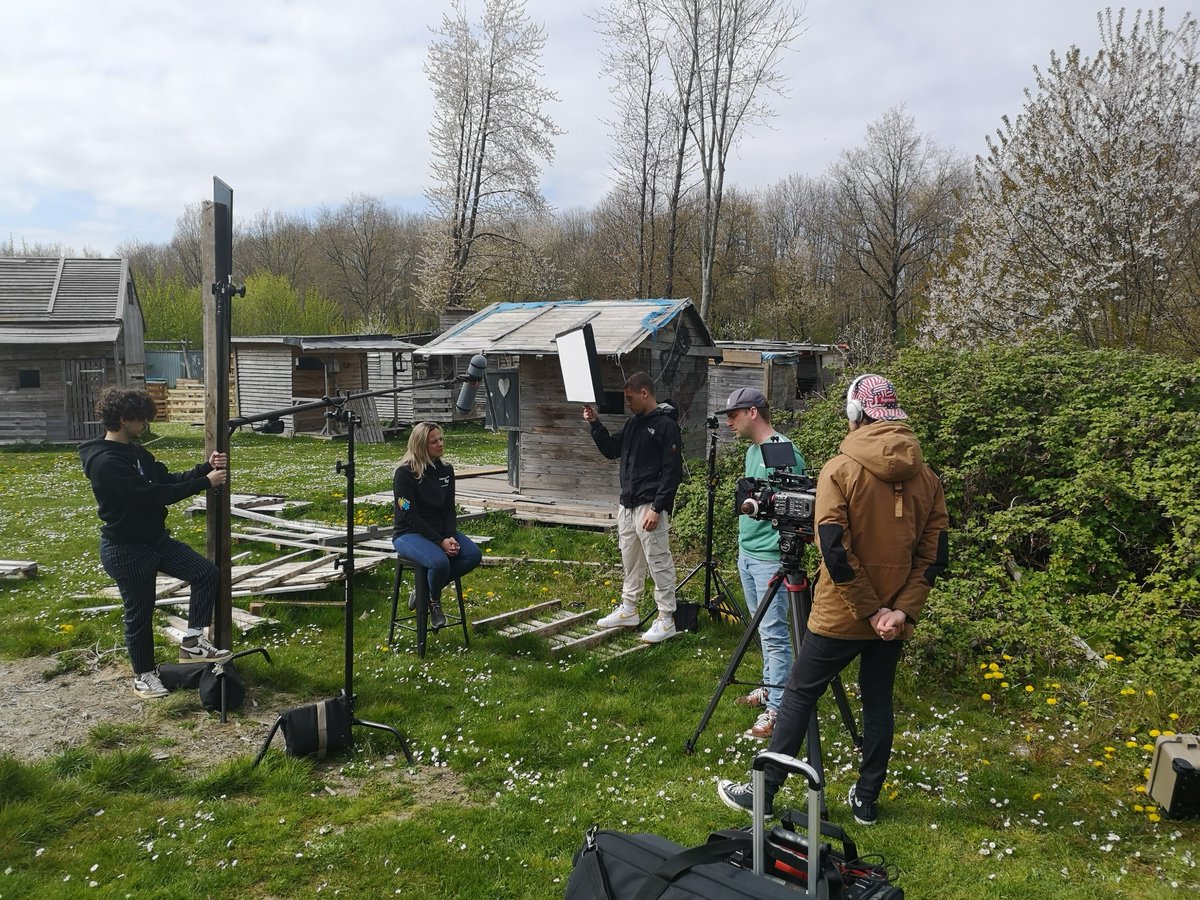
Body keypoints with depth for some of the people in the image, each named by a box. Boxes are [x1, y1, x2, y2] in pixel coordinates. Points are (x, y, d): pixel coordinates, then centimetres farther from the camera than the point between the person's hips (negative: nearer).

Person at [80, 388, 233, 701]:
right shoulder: (105, 461, -25)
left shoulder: (135, 451, 7)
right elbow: (153, 494, -29)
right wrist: (205, 482, -25)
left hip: (156, 539, 9)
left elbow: (168, 479, 8)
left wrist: (205, 468, -7)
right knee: (140, 613, 5)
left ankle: (191, 644, 8)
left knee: (205, 571, -1)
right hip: (126, 550, -9)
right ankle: (143, 675, 26)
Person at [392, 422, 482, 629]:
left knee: (473, 554, -19)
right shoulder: (405, 473, -14)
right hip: (409, 533, -6)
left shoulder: (446, 470, 5)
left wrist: (451, 537, -12)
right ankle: (434, 601, -1)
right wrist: (440, 542, -21)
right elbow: (410, 517, -17)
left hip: (440, 530, 6)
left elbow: (449, 510, 6)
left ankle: (426, 590, -2)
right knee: (440, 561, -35)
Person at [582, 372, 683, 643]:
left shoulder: (665, 425, -12)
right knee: (630, 560, 18)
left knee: (659, 561, -4)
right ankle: (628, 610, 30)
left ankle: (666, 619, 3)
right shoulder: (633, 423, 14)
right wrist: (595, 424, 8)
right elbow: (611, 450, 21)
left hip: (650, 506, -9)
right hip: (627, 504, 9)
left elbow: (672, 472, -16)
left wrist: (657, 508, -20)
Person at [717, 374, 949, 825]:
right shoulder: (925, 476, 2)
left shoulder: (840, 470, -13)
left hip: (840, 617, -4)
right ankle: (866, 799, 25)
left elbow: (835, 552, -19)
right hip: (892, 619, 5)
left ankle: (764, 791, 14)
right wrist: (903, 611, -7)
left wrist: (871, 610, -13)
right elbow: (934, 555, -2)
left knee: (798, 696, 7)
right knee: (878, 702, 17)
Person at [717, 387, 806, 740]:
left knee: (774, 634, -6)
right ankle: (770, 687, 32)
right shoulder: (752, 449, 14)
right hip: (746, 552, 10)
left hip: (771, 556, -10)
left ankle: (776, 709, -1)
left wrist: (761, 505, -25)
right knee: (762, 630, 19)